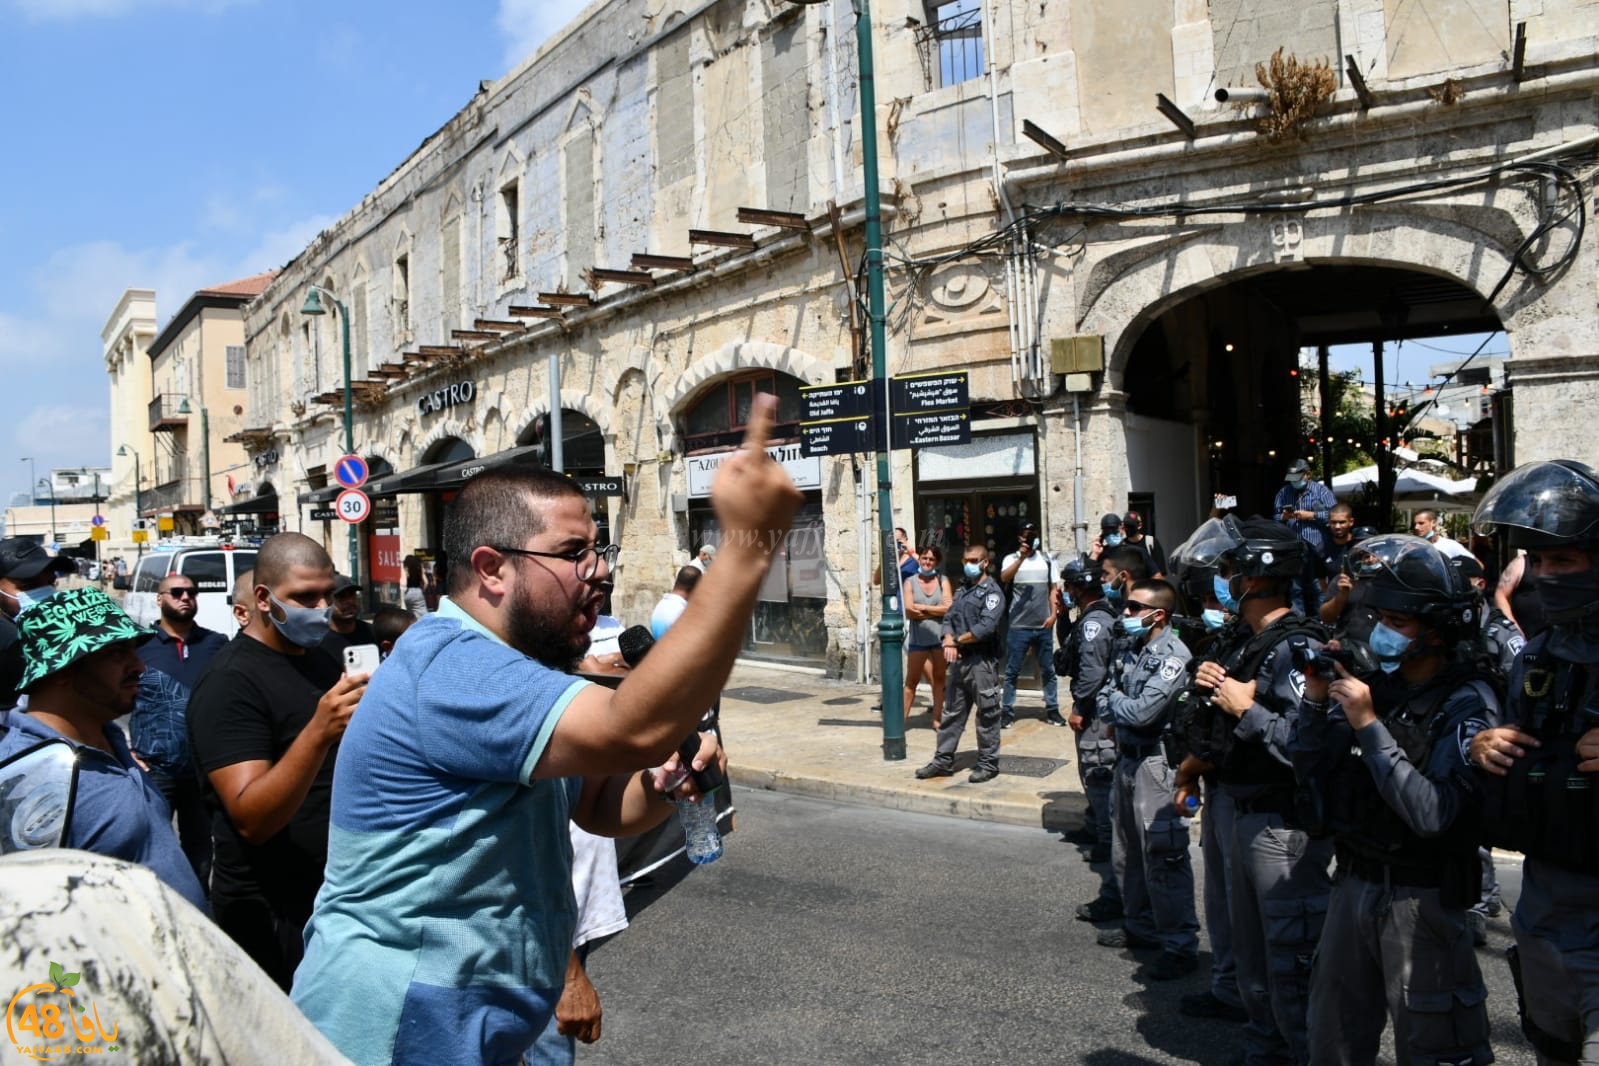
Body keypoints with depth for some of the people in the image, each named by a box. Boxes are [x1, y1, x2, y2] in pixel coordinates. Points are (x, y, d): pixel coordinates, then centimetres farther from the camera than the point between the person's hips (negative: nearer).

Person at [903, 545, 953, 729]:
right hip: (918, 638, -1)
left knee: (939, 679, 8)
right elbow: (908, 611, -9)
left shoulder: (943, 580, 5)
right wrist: (936, 610, -7)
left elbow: (949, 607, -8)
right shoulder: (910, 582, 2)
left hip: (940, 637, 1)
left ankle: (937, 719, 17)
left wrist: (922, 608, -8)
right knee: (912, 681, 3)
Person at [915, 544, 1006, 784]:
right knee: (952, 712, 12)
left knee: (987, 715, 1)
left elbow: (986, 627, -19)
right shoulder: (962, 591, 18)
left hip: (982, 662, -8)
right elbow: (948, 619, 11)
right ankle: (943, 761, 19)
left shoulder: (992, 591, -7)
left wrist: (957, 641, -11)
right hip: (959, 660, 8)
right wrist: (948, 641, -9)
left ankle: (988, 764, 11)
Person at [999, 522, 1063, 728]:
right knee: (1012, 671, 2)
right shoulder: (1012, 559, 1)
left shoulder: (1046, 559, 9)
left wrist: (1053, 614, 0)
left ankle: (1052, 709, 16)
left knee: (1048, 670, 9)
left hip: (1043, 625, 3)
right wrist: (1022, 557, -26)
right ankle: (1007, 711, 7)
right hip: (1018, 625, -3)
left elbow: (1053, 589, 10)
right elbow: (1004, 578, -20)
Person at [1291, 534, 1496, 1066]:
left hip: (1420, 897, -6)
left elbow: (1433, 814, -25)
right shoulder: (1373, 681, 1)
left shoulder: (1467, 701, -15)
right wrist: (1316, 699, -8)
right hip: (1353, 882, 6)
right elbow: (1309, 770, 5)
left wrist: (1368, 724, -24)